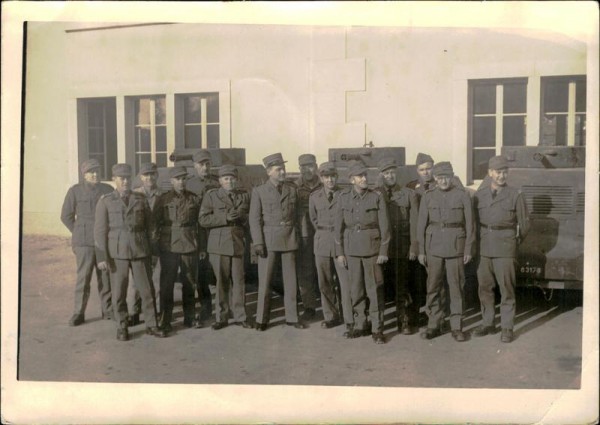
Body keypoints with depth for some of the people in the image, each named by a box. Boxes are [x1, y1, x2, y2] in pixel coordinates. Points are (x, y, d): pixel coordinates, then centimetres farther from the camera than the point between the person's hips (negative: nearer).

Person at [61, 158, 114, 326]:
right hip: (84, 242, -2)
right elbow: (66, 216, 6)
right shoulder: (75, 191, -1)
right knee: (83, 278, -3)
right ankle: (78, 313, 6)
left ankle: (107, 309, 20)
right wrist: (79, 233, 6)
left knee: (105, 276, 8)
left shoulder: (107, 190, 5)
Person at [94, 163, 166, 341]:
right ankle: (122, 327, 18)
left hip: (140, 251, 2)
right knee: (119, 292, 5)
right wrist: (102, 257, -6)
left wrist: (152, 251, 9)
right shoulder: (105, 201, 2)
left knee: (147, 289, 4)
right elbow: (100, 231, -1)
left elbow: (149, 226, 11)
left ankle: (151, 325, 17)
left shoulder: (141, 199, 7)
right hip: (117, 253, -1)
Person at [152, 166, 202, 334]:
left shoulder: (194, 199, 8)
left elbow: (200, 222, 11)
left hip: (190, 245, 2)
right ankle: (165, 320, 10)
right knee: (167, 284, 2)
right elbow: (155, 222, 4)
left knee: (189, 283, 9)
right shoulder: (163, 199, 3)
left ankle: (190, 317, 20)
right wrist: (154, 242, -2)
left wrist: (202, 246, 9)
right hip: (169, 246, -2)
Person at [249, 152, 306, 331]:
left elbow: (295, 215, 11)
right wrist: (258, 242, -11)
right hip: (268, 239, -3)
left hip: (289, 239, 3)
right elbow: (254, 219, -4)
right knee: (265, 280, 1)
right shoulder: (259, 191, -1)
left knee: (290, 279, 7)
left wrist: (296, 237, 7)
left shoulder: (292, 189, 7)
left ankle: (292, 317, 17)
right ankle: (262, 319, 11)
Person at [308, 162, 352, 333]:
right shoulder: (314, 197, 6)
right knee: (324, 283, 9)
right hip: (322, 242, 4)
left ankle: (350, 321, -4)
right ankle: (331, 316, 22)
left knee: (346, 282, -8)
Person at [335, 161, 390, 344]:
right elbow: (339, 226, 5)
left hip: (372, 249, -2)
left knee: (375, 290, -1)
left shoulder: (377, 197, -4)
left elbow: (384, 226, -4)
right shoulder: (344, 198, 2)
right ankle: (360, 325, 21)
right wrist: (339, 252, 3)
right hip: (352, 250, 2)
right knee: (356, 289, 9)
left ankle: (377, 329, 7)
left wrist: (383, 252, -8)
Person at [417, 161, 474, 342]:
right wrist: (421, 250, 2)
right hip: (433, 246, 2)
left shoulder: (463, 195, 0)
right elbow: (421, 224, 5)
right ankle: (434, 326, 15)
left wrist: (468, 249, -3)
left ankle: (457, 327, 10)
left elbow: (469, 224, 1)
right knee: (433, 286, 5)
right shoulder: (428, 196, 4)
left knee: (456, 287, 2)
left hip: (455, 246, -1)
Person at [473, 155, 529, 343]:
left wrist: (514, 241, 13)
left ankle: (507, 328, 8)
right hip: (483, 248, 3)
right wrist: (478, 241, 11)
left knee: (507, 289, -1)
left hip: (505, 250, -3)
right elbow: (474, 220, 13)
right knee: (485, 287, 9)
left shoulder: (515, 195, 0)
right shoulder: (480, 194, 7)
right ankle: (487, 323, 21)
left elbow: (524, 224, 6)